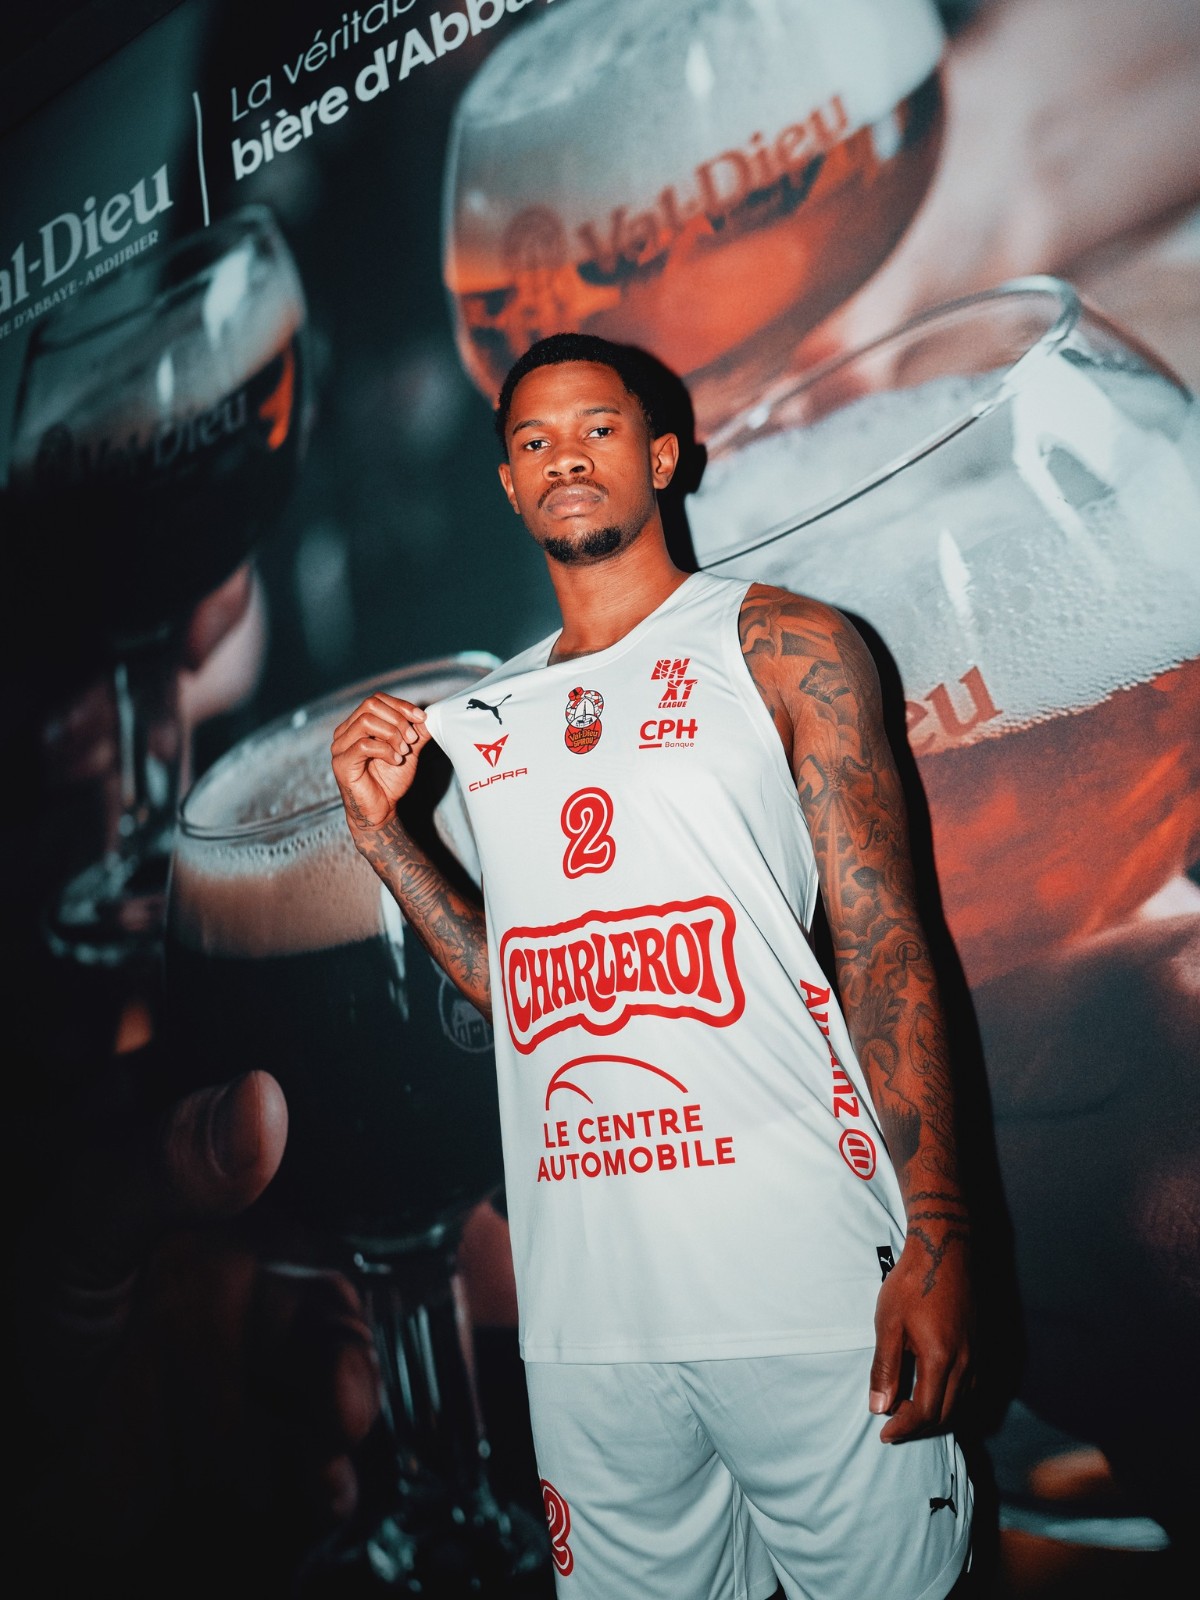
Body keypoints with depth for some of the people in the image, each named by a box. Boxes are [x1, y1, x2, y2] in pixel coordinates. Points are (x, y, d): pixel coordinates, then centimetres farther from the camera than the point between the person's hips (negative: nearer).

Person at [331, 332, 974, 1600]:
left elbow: (883, 947, -4)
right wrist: (378, 824, 7)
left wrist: (935, 1238, -13)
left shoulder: (783, 648, 2)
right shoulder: (490, 716, 14)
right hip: (586, 1301, 4)